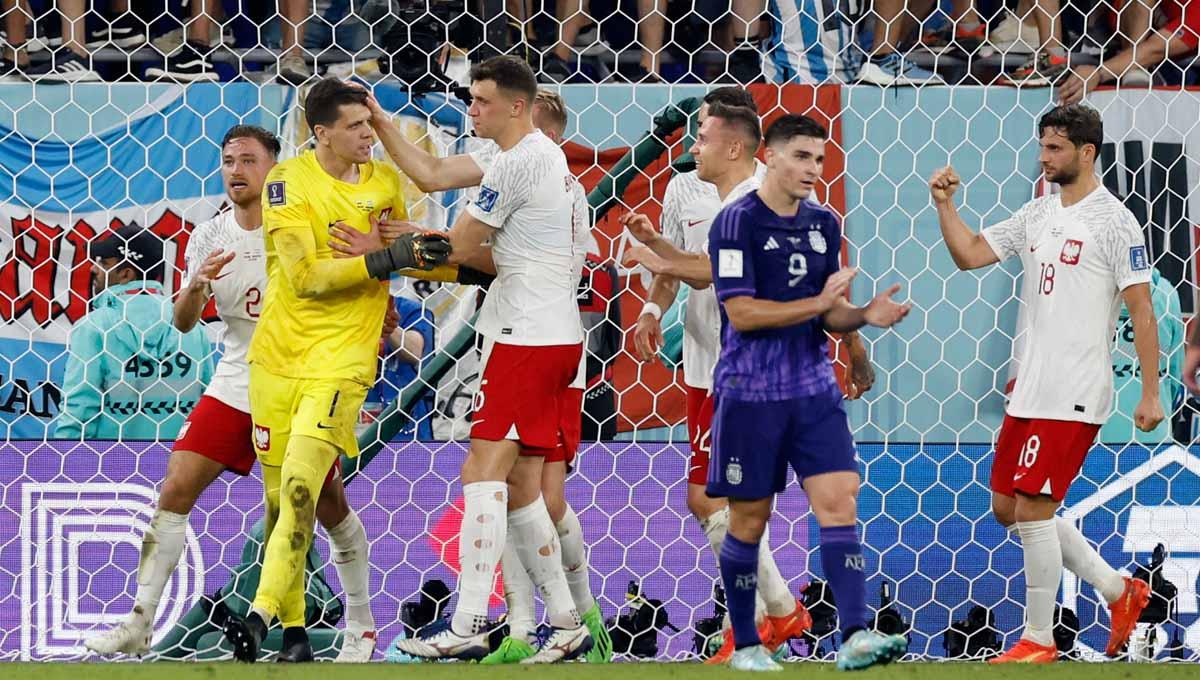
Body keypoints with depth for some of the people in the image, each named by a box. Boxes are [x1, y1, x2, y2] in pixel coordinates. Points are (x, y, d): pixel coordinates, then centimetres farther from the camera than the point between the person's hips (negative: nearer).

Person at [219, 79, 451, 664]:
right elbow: (306, 276, -16)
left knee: (299, 489, -18)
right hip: (278, 355, 0)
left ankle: (262, 615, -23)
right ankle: (293, 630, 16)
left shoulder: (386, 181, 7)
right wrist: (388, 259, -21)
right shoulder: (288, 181, -6)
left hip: (342, 358, 0)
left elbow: (416, 254, 27)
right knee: (278, 498, 4)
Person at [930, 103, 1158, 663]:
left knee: (1032, 509, -9)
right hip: (1029, 389, 9)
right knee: (1007, 507, 11)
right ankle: (1120, 592, 23)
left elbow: (1142, 310, -10)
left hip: (1074, 395, -9)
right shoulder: (1037, 215, 12)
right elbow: (969, 254, 16)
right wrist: (944, 204, 1)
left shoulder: (1113, 221, -10)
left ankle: (1039, 639, 3)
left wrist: (1151, 393, -13)